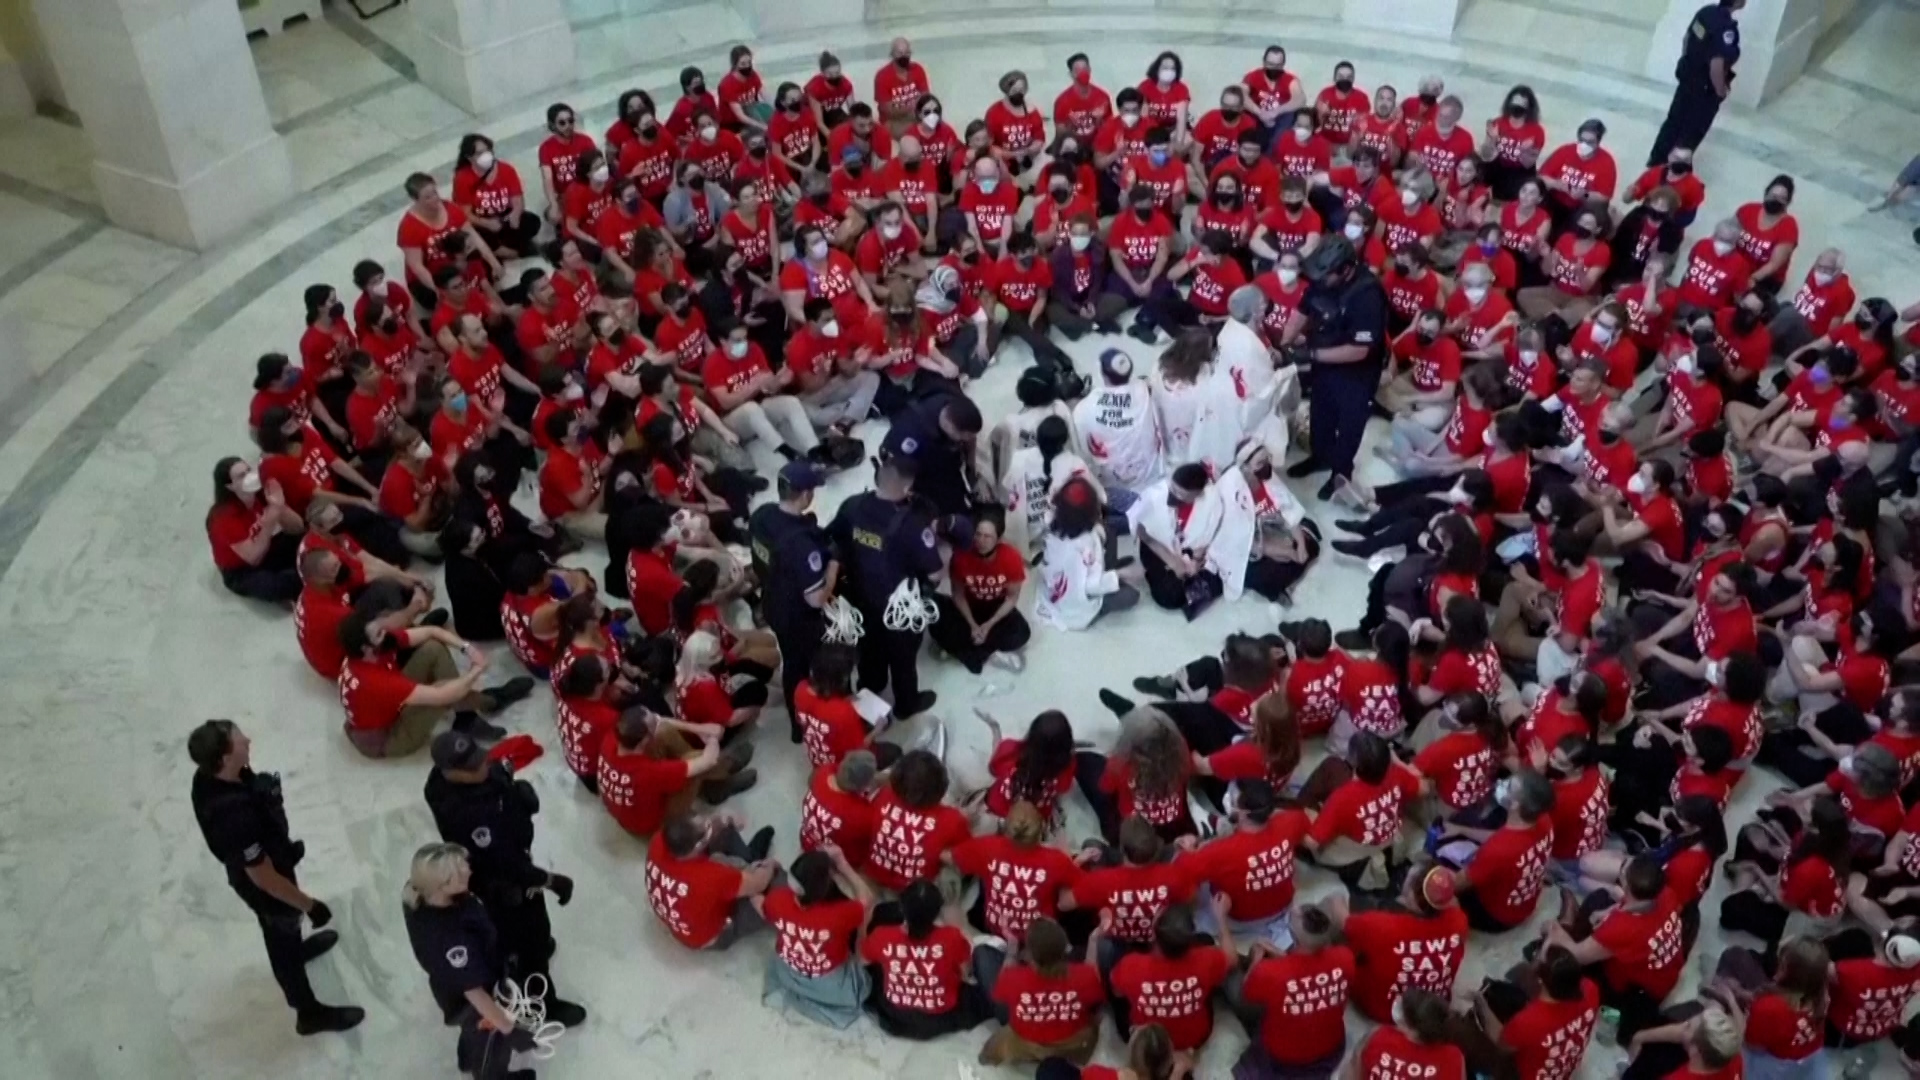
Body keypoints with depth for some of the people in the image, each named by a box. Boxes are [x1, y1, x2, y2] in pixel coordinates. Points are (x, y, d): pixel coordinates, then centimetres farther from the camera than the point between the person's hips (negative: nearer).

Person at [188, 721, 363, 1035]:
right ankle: (309, 1013, 43)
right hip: (263, 885, -7)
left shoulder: (207, 776, -21)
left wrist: (283, 842, 16)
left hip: (256, 864, 7)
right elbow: (264, 877, -33)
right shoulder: (235, 818, -46)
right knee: (283, 941, 19)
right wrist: (309, 905, -19)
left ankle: (295, 947, 68)